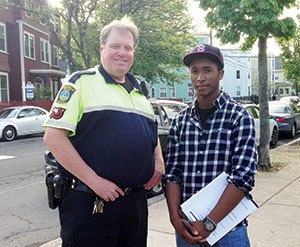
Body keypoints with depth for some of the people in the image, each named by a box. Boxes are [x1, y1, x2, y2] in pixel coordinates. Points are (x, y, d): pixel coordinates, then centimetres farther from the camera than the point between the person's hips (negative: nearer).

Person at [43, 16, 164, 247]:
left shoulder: (139, 92, 15)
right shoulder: (82, 82, -4)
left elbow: (153, 134, 27)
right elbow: (53, 137, -13)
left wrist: (159, 161, 6)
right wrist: (94, 181, -17)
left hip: (136, 200, 6)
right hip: (89, 202, -6)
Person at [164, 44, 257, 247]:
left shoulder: (240, 117, -7)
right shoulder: (180, 121, 5)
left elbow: (243, 176, -15)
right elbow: (172, 172, 1)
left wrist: (209, 224, -18)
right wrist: (175, 217, -11)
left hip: (228, 229, -3)